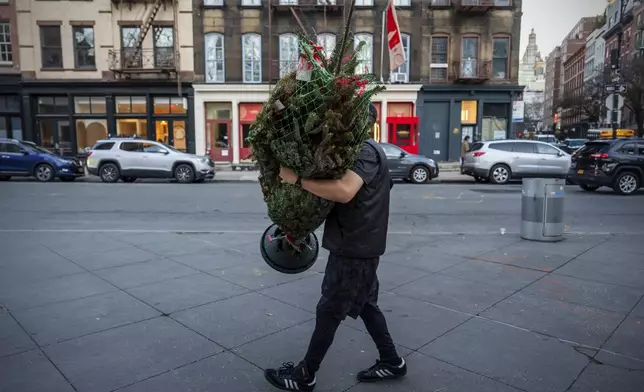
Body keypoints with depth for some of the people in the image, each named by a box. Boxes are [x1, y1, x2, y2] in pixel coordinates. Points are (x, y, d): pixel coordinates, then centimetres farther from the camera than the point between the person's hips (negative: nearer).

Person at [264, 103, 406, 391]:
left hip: (355, 248, -10)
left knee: (329, 311, 2)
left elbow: (344, 190, -37)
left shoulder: (366, 152, -19)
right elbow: (338, 188, 14)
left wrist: (296, 179, -31)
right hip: (357, 245, 10)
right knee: (365, 304, 20)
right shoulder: (366, 151, 15)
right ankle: (391, 362, 34)